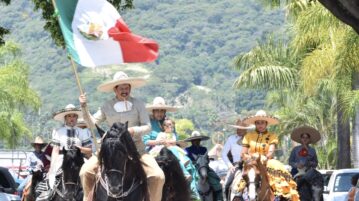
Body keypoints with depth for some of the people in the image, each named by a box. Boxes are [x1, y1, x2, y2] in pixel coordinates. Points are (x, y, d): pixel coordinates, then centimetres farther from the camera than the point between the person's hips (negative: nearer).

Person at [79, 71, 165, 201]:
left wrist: (133, 131, -21)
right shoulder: (107, 106, 7)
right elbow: (93, 123, 9)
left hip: (136, 148, -1)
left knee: (158, 176, -22)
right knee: (86, 172, -16)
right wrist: (84, 107, -4)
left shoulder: (138, 104, 2)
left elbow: (147, 127, -2)